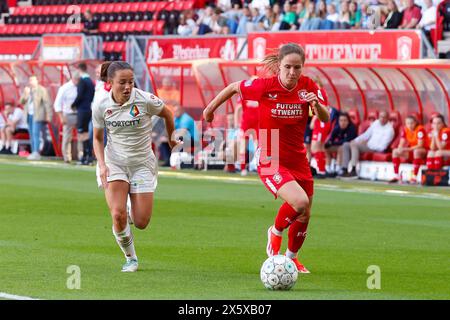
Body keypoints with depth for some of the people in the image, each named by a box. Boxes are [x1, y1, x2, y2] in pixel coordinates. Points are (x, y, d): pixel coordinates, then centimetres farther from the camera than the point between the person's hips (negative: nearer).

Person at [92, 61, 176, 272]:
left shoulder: (145, 100, -17)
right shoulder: (101, 106, -11)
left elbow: (166, 114, 4)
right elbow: (98, 138, 4)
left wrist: (171, 138, 19)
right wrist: (102, 165, -11)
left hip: (142, 162, 0)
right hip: (114, 162, 0)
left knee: (141, 223, -4)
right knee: (118, 215, -19)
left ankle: (134, 211, 35)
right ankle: (130, 258, 6)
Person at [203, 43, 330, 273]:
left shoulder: (308, 87, -8)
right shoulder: (265, 86, -17)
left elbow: (325, 118, -12)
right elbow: (234, 88, 0)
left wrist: (317, 104, -33)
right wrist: (210, 109, 12)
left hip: (298, 159, 5)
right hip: (270, 161, -5)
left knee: (304, 215, 16)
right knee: (300, 202, -27)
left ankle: (292, 256, 44)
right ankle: (276, 233, 5)